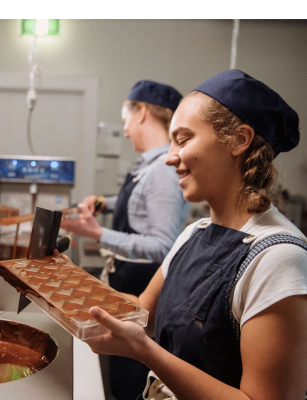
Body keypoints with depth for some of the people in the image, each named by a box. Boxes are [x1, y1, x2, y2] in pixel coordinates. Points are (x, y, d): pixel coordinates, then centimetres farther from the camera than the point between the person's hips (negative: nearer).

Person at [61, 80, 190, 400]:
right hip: (128, 278, 9)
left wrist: (99, 234, -32)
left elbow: (162, 246, -29)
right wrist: (105, 204, 11)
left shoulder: (164, 170, -25)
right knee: (120, 368, 27)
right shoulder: (148, 163, 4)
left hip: (142, 285, -9)